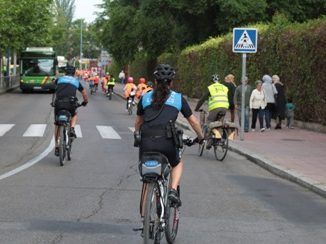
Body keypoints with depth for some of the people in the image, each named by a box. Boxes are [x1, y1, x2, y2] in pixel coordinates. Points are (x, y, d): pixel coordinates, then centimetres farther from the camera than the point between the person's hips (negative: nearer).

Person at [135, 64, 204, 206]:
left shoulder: (145, 97, 18)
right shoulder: (178, 98, 13)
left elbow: (138, 122, 29)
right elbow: (193, 121, 20)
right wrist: (200, 137, 36)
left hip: (146, 142, 2)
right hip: (166, 142, -1)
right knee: (177, 164, 28)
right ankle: (173, 190, 5)